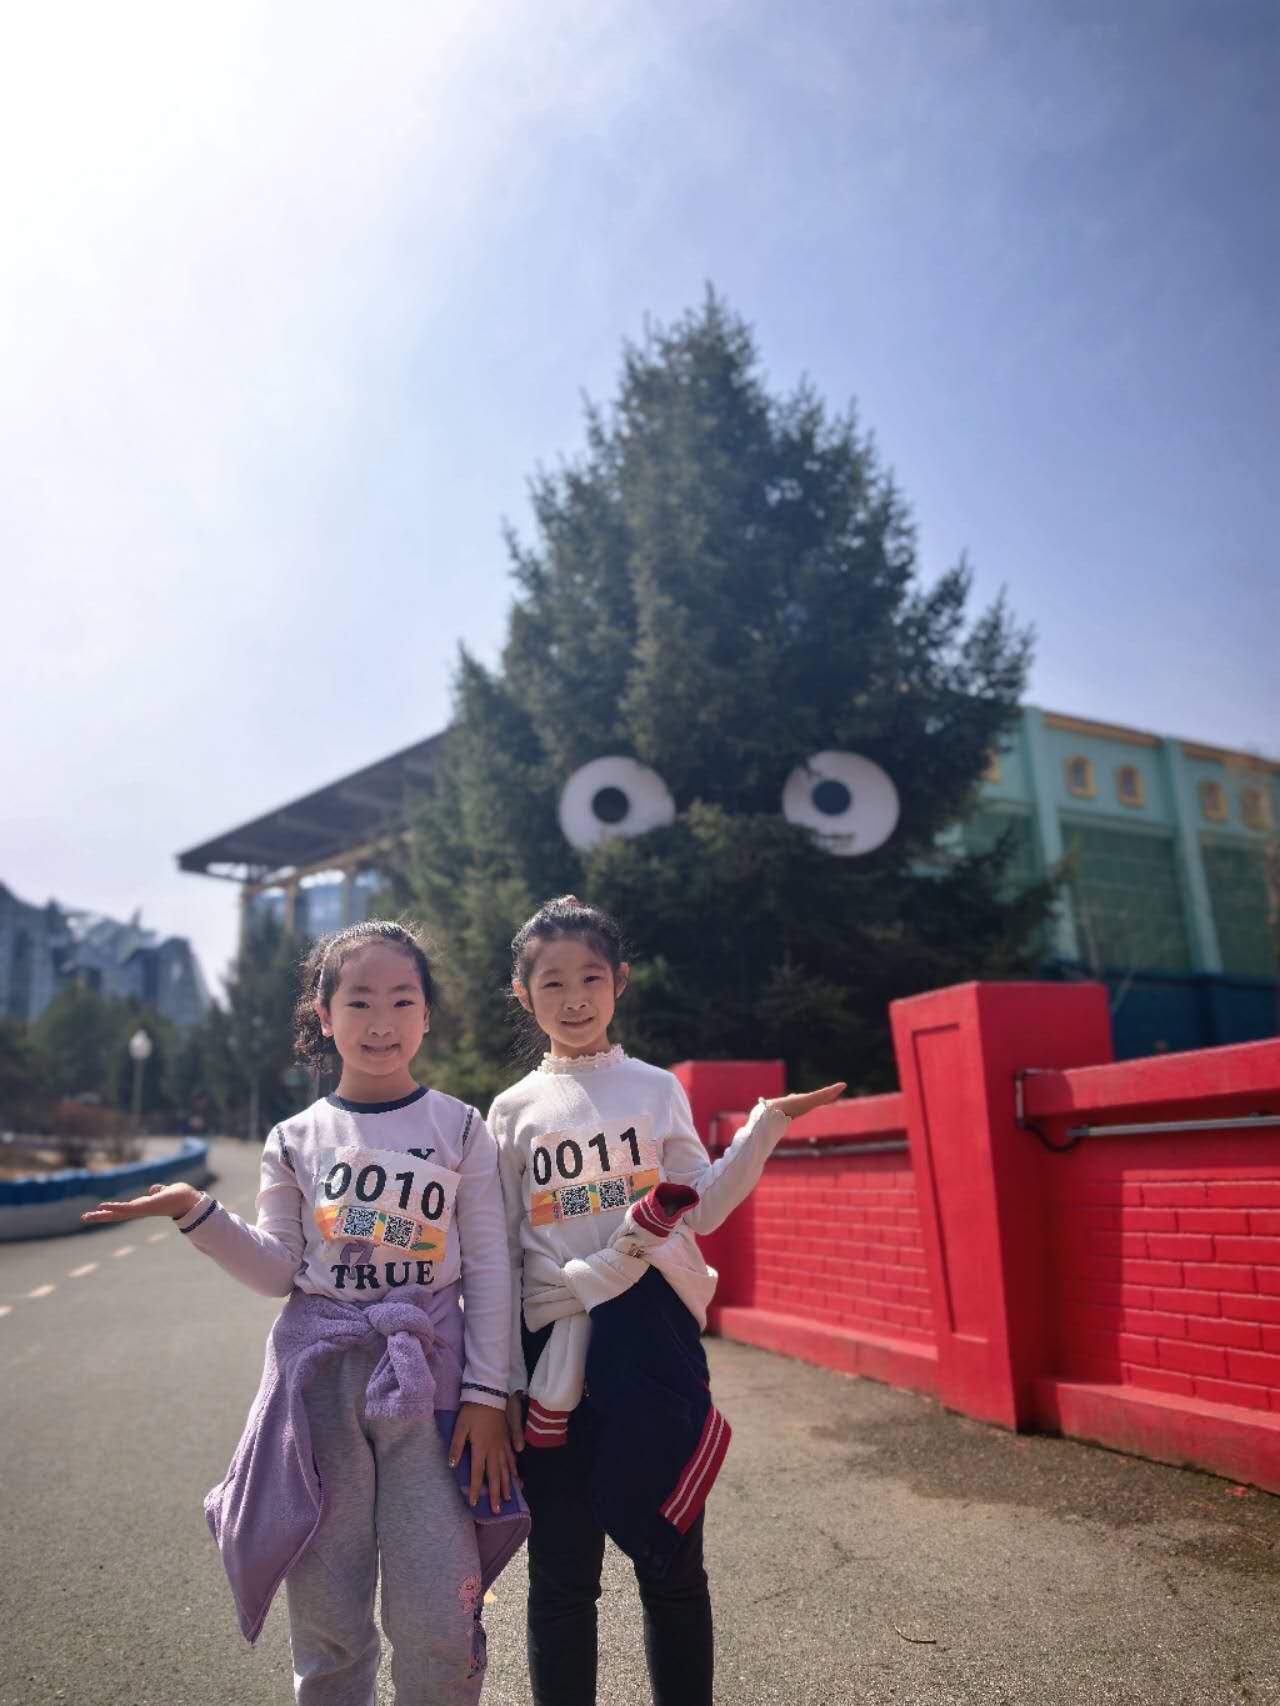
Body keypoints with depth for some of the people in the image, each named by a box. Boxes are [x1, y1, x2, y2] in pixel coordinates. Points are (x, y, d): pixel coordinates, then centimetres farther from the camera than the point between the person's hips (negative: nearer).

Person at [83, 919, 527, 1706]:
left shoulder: (460, 1129, 0)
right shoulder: (296, 1140, 5)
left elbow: (488, 1271, 0)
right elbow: (280, 1272, 4)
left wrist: (486, 1394, -5)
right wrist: (197, 1213, -8)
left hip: (428, 1379, -1)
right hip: (320, 1377, 2)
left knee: (438, 1626, -2)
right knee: (328, 1626, 11)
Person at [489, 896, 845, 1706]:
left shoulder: (656, 1089, 3)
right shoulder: (513, 1110, 2)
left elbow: (701, 1213, 0)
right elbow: (500, 1255, 4)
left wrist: (764, 1127, -7)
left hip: (653, 1343, 0)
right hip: (555, 1350, 0)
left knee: (672, 1561, 12)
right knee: (563, 1570, 11)